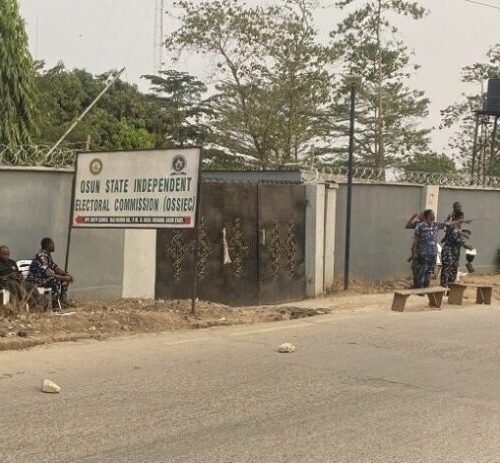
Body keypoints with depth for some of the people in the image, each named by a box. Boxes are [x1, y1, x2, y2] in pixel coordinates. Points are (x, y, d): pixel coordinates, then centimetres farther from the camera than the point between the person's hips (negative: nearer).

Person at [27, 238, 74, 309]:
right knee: (56, 279, -31)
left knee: (65, 279, 3)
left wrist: (66, 274, -6)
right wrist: (63, 277, -29)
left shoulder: (48, 255, 6)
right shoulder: (41, 256, -24)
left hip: (44, 277, 10)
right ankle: (55, 303, -21)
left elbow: (54, 267, 9)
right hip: (35, 280, -10)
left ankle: (63, 300, 3)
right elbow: (48, 273, -31)